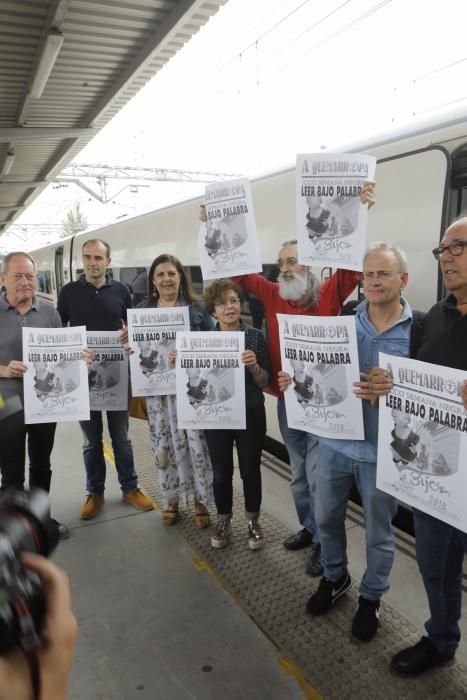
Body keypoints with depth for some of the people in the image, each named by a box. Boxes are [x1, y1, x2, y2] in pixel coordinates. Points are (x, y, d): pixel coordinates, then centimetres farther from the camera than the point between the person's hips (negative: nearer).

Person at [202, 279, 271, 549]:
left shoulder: (256, 337, -7)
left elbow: (265, 382, -5)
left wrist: (254, 366, -24)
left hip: (251, 415, -1)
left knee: (250, 470, 12)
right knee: (221, 472, 13)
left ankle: (253, 520, 34)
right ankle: (223, 520, 35)